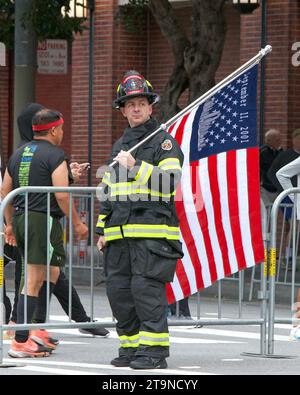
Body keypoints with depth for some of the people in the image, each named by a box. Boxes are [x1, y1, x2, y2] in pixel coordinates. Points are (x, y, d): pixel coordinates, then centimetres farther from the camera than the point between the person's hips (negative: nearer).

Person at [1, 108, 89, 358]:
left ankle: (38, 331, 14)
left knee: (50, 274, 18)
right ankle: (20, 342, -9)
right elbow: (62, 195, -15)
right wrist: (77, 223, -6)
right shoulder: (55, 156, -8)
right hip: (44, 220, -8)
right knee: (35, 282, -7)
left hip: (21, 219, 8)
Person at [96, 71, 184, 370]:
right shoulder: (119, 146, 23)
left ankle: (154, 349, -9)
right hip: (120, 233, 7)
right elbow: (108, 191, 28)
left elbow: (171, 181, -14)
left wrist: (136, 166, -18)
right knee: (118, 290, 4)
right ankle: (130, 346, 13)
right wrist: (102, 229, 23)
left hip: (152, 231, -7)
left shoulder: (164, 141, 1)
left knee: (146, 288, -13)